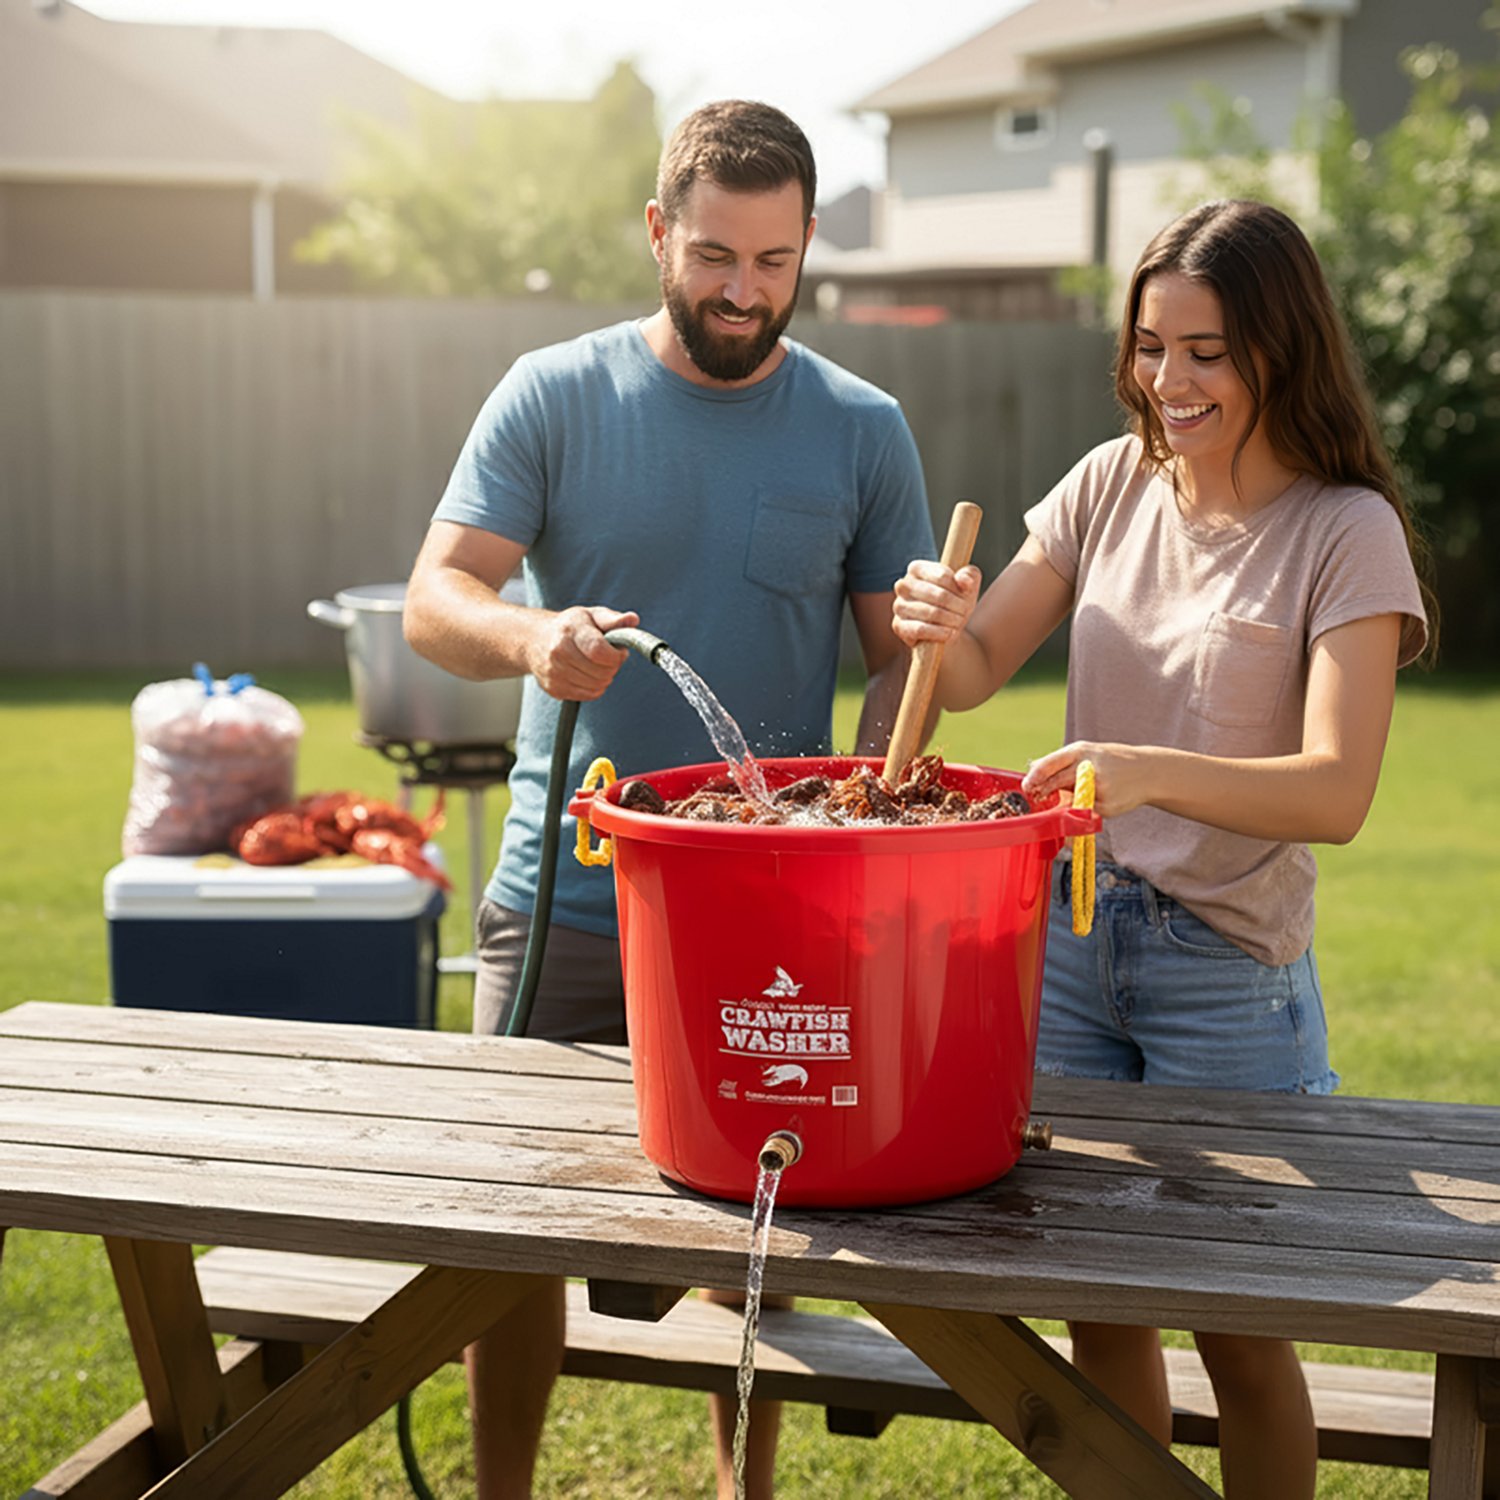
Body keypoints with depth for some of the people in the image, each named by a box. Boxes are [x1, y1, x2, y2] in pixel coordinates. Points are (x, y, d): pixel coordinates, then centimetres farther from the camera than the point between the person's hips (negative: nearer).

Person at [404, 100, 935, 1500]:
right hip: (562, 902, 0)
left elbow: (902, 655, 4)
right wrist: (531, 635, -28)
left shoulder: (862, 430, 3)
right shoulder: (552, 395, -1)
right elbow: (434, 597, -6)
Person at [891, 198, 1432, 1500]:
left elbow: (1337, 793, -21)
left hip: (1228, 967, -4)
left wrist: (1153, 772, -37)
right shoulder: (1112, 484, 3)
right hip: (1067, 929, 4)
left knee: (1239, 1331, 10)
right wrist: (942, 627, -20)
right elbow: (976, 671, 3)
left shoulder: (1347, 532, -11)